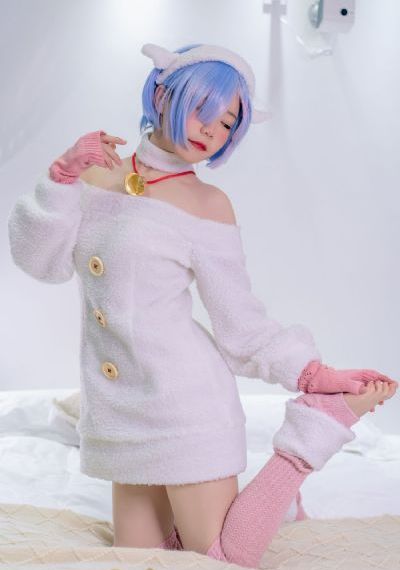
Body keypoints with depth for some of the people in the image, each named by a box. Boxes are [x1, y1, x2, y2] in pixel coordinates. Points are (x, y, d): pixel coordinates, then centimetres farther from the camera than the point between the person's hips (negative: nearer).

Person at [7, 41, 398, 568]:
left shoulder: (207, 204, -7)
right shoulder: (97, 171, 7)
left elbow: (242, 326, -6)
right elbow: (40, 260, -2)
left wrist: (316, 375, -16)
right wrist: (64, 177, -13)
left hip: (184, 403, -5)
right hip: (120, 411, 5)